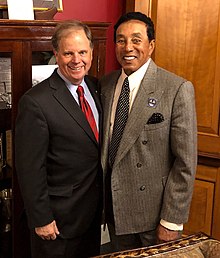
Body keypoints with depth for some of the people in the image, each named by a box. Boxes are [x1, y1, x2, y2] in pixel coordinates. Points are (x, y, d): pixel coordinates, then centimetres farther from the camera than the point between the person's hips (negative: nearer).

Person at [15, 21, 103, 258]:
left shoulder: (95, 87, 2)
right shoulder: (35, 101, -21)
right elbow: (30, 168, -18)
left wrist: (104, 197, 10)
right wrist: (41, 219, -15)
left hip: (94, 208, 7)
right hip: (59, 215, -6)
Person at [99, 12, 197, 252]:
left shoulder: (178, 89, -15)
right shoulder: (105, 84, 2)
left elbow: (185, 163, -15)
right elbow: (104, 144, 9)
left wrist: (172, 221, -15)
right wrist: (101, 200, 7)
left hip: (153, 210, -5)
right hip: (114, 208, 5)